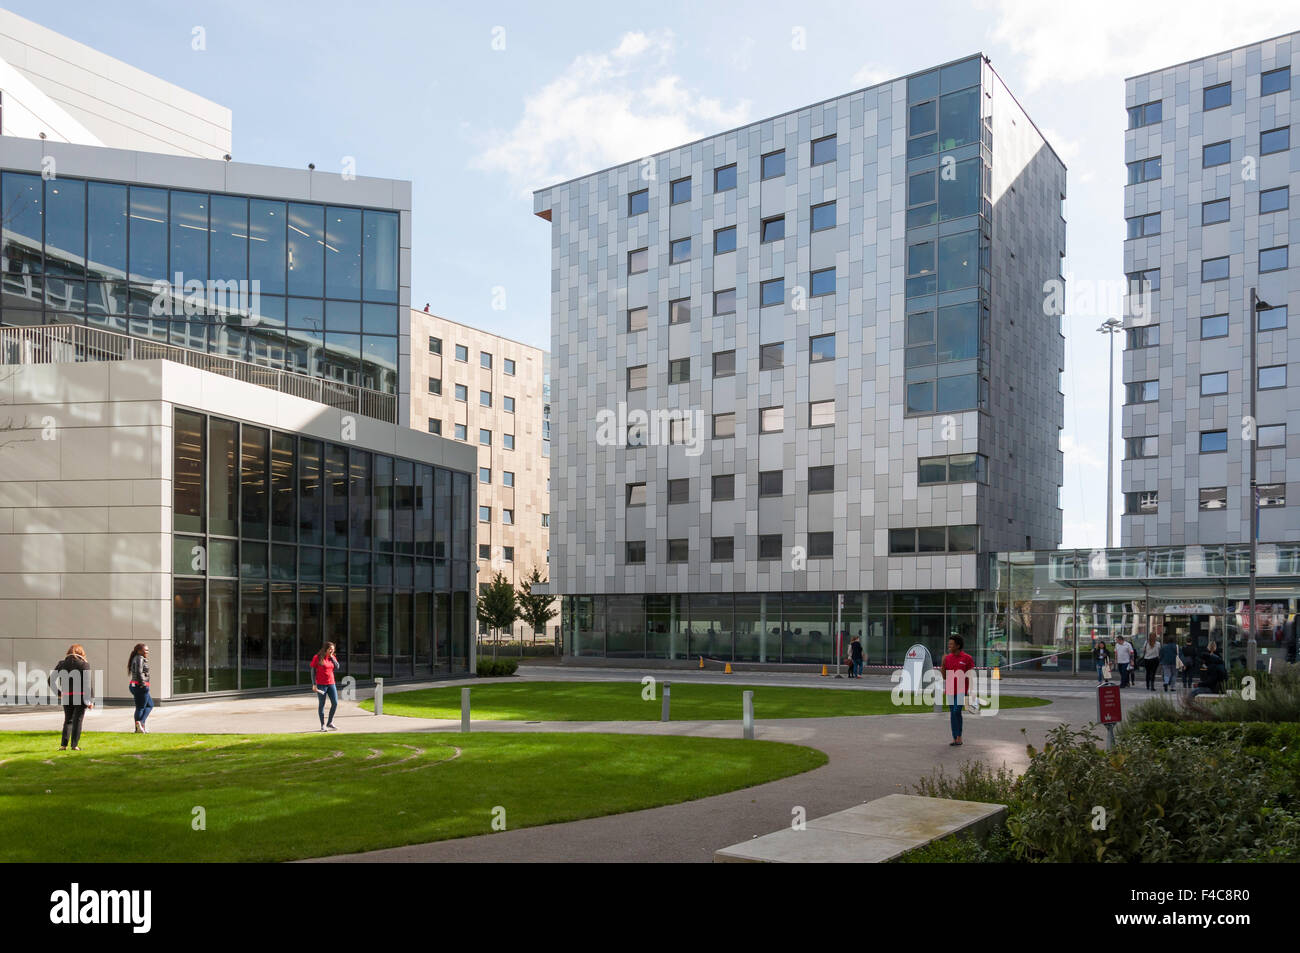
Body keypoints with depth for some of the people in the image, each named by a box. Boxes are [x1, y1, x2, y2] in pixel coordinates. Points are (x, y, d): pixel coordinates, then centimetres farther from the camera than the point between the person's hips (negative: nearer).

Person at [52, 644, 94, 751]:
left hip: (66, 696, 3)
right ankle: (75, 745, 3)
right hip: (80, 696, -3)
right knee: (77, 720, 4)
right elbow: (87, 683, -9)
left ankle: (63, 745, 6)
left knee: (68, 720, 14)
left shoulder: (62, 664, 6)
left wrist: (59, 693, 11)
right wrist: (90, 701, -5)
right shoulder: (84, 664, -5)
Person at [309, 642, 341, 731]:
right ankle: (323, 725, 12)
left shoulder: (333, 657, 9)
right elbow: (313, 671, -4)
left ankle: (330, 723, 15)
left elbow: (337, 668, 0)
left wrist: (332, 657, -5)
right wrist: (314, 684, -10)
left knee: (335, 703, -1)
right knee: (322, 704, 3)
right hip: (321, 684, -5)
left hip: (331, 683, 5)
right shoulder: (317, 657, -5)